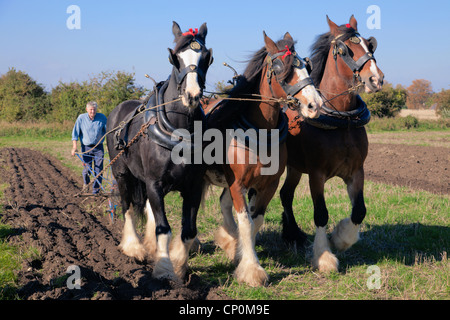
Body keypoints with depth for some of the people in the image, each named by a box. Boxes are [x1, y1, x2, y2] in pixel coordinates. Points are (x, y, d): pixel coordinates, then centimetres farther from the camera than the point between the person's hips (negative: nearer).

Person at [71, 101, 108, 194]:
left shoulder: (102, 118, -3)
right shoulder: (81, 118, -4)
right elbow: (75, 133, 0)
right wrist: (74, 147, -6)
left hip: (99, 147, 1)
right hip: (86, 147, 0)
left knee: (98, 168, -4)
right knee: (87, 169, -1)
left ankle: (96, 188, 7)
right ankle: (86, 184, 28)